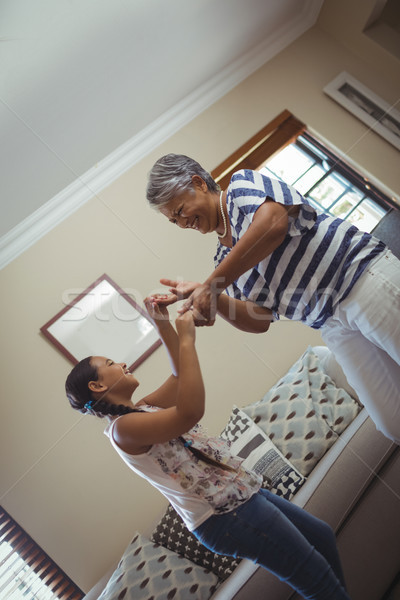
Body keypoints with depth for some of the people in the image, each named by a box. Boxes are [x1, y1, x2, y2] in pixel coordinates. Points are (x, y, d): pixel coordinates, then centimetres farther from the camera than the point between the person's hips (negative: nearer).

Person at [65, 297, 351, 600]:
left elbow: (181, 376, 17)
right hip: (224, 515, -10)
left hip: (242, 492, 10)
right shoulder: (122, 428, -19)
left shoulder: (142, 409, 10)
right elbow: (190, 412, -34)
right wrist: (186, 338, -26)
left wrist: (163, 324, 8)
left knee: (322, 536, 20)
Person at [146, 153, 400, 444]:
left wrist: (211, 285, -22)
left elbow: (273, 222, -26)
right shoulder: (225, 258, 14)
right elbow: (260, 320, 4)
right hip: (334, 323, 6)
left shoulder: (243, 182, -1)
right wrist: (206, 295, -10)